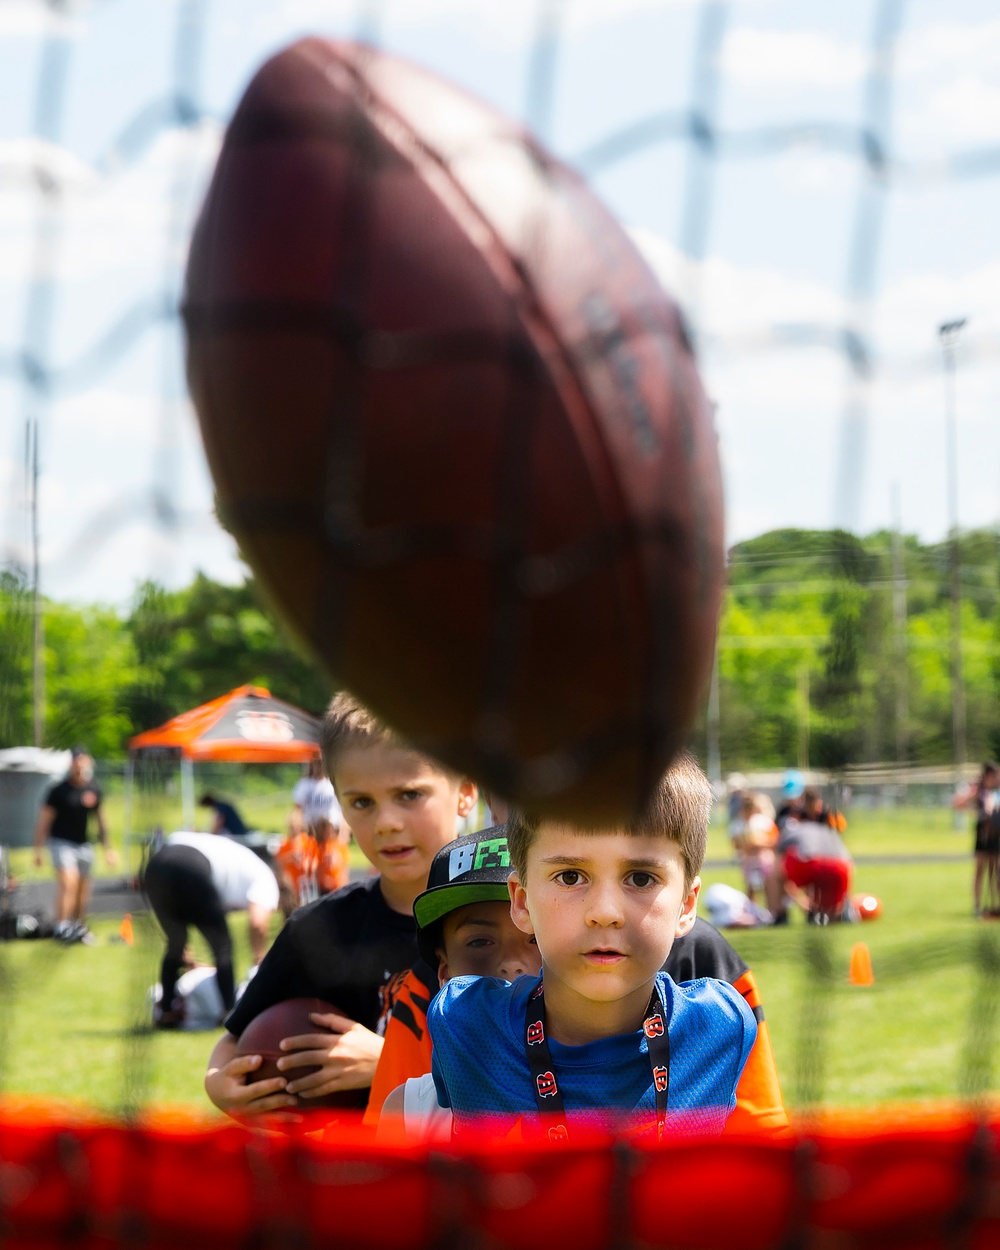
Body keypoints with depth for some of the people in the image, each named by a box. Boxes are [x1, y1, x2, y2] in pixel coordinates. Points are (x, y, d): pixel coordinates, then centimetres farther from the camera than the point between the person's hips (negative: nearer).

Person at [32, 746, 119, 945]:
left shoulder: (94, 790, 1)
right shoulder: (59, 790, -12)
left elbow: (99, 819, 14)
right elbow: (44, 820, -6)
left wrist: (107, 848, 17)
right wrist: (38, 850, -7)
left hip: (84, 844, 5)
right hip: (61, 841, -5)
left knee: (83, 888, 9)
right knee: (68, 882, -22)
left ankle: (78, 927, 26)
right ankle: (62, 927, -21)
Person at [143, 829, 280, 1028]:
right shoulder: (264, 879, 19)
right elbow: (258, 923, 1)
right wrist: (260, 961, 18)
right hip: (192, 870, -7)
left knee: (176, 942, 26)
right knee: (222, 945, 12)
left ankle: (166, 1012, 27)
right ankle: (231, 1014, 10)